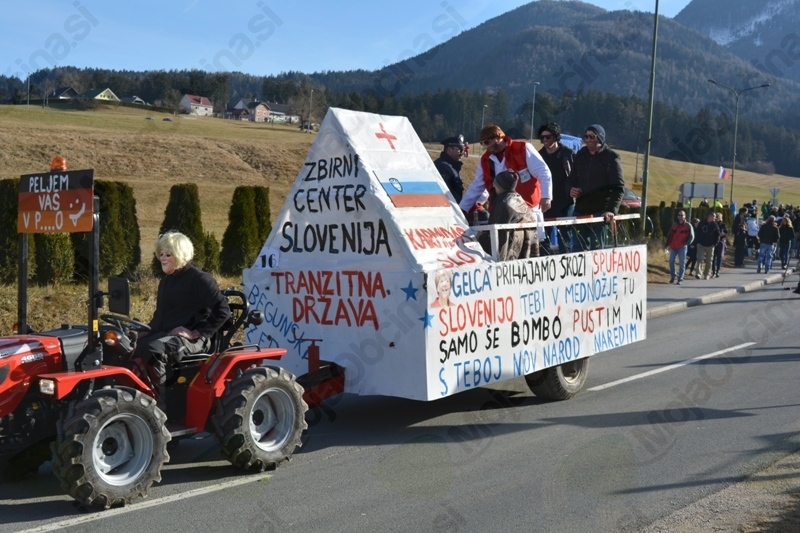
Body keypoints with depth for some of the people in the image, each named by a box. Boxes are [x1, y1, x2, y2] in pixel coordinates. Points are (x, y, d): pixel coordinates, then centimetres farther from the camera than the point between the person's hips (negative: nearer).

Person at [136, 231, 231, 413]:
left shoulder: (199, 279, -7)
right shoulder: (165, 281, 19)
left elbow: (222, 310, -15)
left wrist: (196, 332, -18)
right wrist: (146, 330, 8)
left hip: (189, 339, -8)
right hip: (163, 335, 8)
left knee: (152, 349, -35)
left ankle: (161, 405, -25)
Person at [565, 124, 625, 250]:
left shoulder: (611, 157, -3)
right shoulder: (581, 155, 12)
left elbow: (619, 188, -9)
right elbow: (571, 179, 22)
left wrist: (612, 210, -23)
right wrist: (571, 189, -3)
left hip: (600, 211, -5)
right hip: (580, 210, 5)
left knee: (596, 247, -7)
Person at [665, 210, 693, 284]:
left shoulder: (688, 226, -2)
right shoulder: (674, 225, 11)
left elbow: (691, 237, -3)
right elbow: (670, 235, 15)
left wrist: (686, 243, -13)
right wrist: (668, 244, 7)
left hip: (682, 248, -4)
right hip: (673, 247, 4)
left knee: (682, 263, -3)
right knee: (671, 261, 3)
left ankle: (680, 279, 2)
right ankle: (673, 276, 19)